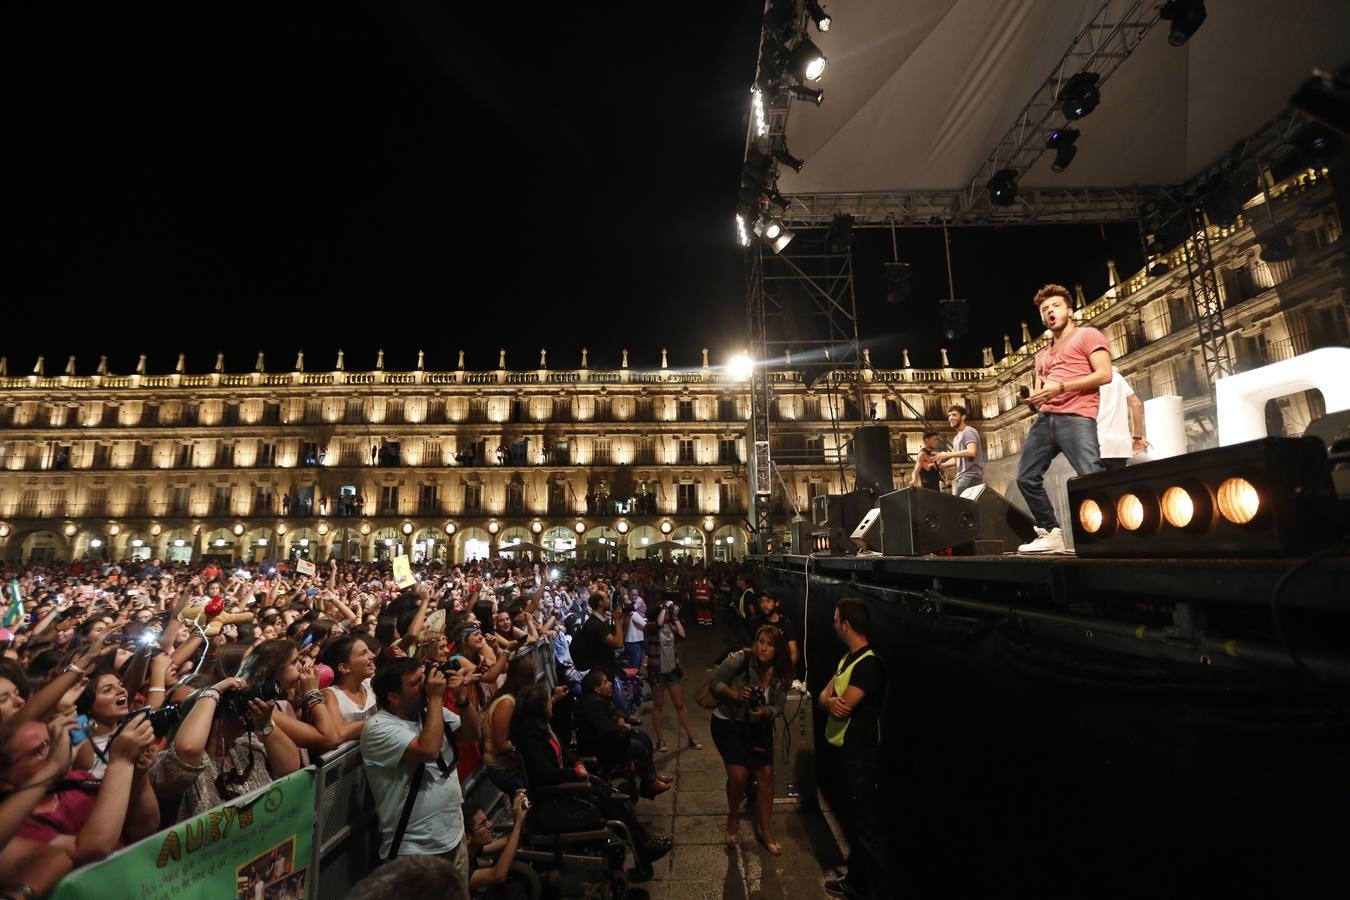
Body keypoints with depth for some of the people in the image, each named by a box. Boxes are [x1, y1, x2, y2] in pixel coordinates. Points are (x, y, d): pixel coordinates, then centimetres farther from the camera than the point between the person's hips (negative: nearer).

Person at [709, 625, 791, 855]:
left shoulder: (782, 674, -11)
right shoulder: (740, 659, -25)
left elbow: (779, 706, -3)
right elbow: (715, 682, -17)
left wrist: (766, 711, -25)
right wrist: (735, 694, -33)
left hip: (759, 726, 4)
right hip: (728, 723, -4)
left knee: (766, 774, 2)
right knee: (739, 774, -12)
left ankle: (765, 829, 25)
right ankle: (733, 817, 20)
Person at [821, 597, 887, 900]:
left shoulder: (868, 664, -24)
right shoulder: (849, 657, 7)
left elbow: (842, 708, -28)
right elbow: (823, 696, 4)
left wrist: (830, 700, -5)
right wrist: (830, 701, -19)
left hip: (860, 755, -10)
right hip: (843, 750, 10)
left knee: (867, 825, 2)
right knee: (854, 820, 22)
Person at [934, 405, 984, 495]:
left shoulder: (968, 431, -4)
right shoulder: (956, 439, 25)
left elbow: (971, 452, -20)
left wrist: (947, 454, -19)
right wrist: (940, 464, 12)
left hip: (971, 476, -9)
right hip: (962, 476, 9)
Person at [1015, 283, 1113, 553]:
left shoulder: (1088, 335, 10)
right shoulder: (1042, 355, 30)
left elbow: (1104, 374, -5)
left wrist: (1061, 387, -15)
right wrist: (1033, 400, 2)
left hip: (1076, 417, -7)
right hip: (1045, 418, 7)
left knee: (1092, 478, -19)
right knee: (1026, 477, 0)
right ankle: (1051, 534, 7)